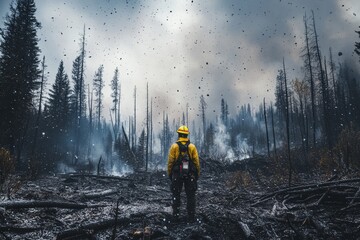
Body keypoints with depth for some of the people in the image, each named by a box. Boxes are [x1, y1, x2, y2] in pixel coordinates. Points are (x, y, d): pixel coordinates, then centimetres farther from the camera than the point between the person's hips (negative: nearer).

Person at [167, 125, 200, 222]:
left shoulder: (174, 146, -6)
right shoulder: (192, 147, -3)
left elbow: (170, 162, -6)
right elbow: (197, 162, -3)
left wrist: (169, 173, 6)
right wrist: (197, 174, 8)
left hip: (177, 174, -1)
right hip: (190, 175, 1)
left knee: (176, 195, 12)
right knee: (190, 195, 8)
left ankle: (176, 214, 13)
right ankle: (191, 216, 8)